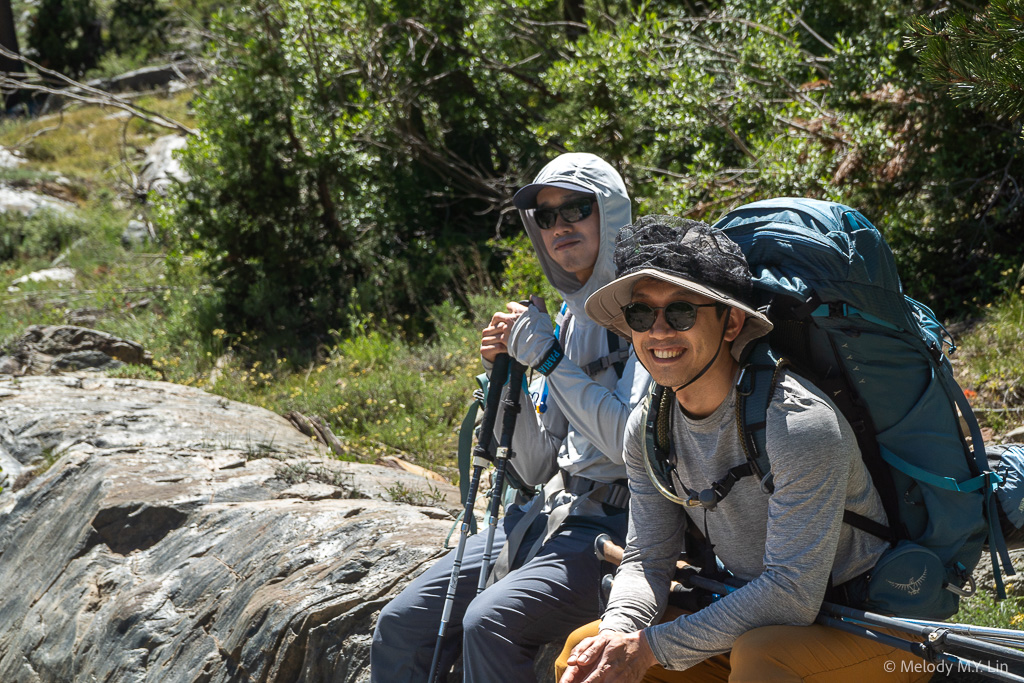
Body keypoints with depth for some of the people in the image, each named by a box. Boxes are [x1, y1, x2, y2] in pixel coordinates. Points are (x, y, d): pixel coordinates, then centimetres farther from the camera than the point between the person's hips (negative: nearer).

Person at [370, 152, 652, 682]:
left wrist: (545, 356, -13)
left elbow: (635, 441, -21)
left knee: (491, 622, -29)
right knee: (400, 624, -4)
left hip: (618, 525, -7)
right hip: (551, 517, 8)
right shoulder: (566, 320, 15)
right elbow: (535, 468, 15)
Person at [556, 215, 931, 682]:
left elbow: (792, 594, -28)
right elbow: (646, 559, 3)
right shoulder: (647, 429, -2)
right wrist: (618, 633, -20)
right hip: (745, 617, 7)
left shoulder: (799, 424, -26)